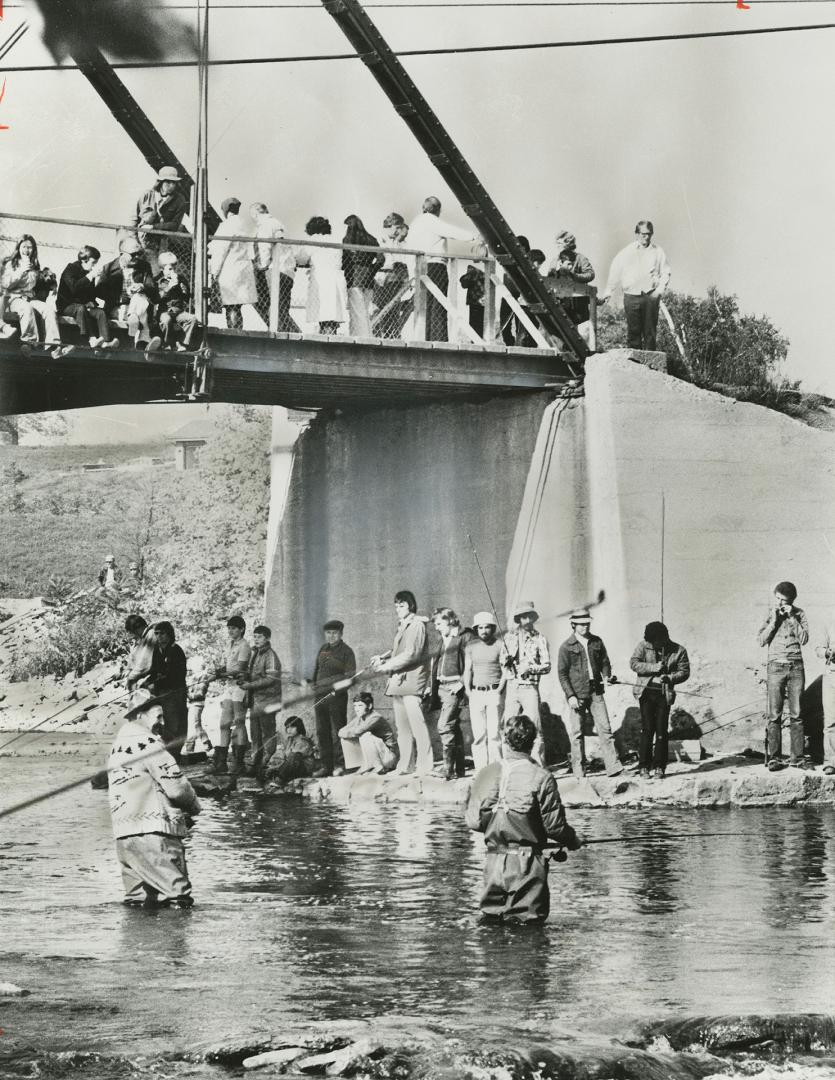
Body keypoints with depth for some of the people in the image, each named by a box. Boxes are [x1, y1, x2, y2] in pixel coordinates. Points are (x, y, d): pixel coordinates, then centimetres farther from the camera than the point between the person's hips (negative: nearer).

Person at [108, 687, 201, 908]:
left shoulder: (118, 744, 18)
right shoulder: (148, 743, -10)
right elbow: (176, 787, -11)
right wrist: (194, 807, 10)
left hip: (123, 832, 9)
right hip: (153, 831, -9)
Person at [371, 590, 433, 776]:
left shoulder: (417, 625, -7)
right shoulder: (401, 626, 21)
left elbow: (411, 654, -16)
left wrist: (387, 665, -13)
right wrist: (382, 658, 6)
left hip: (412, 678, -9)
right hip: (398, 681, 9)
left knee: (417, 723, -12)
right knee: (402, 726, 10)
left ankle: (424, 766, -14)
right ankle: (405, 765, 14)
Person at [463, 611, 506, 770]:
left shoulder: (500, 645, 2)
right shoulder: (471, 646, 12)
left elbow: (505, 671, 0)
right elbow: (467, 670, 11)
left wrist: (499, 690, -11)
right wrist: (468, 689, -2)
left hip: (494, 692, -3)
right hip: (476, 692, 3)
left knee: (494, 732, -9)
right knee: (478, 734, -1)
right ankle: (481, 770, 0)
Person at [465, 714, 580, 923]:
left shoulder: (486, 774, 0)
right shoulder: (541, 778, -10)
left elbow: (474, 822, 3)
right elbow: (554, 825, -9)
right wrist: (573, 840, 12)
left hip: (494, 860, 3)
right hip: (527, 863, -3)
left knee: (491, 917, 14)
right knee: (528, 920, 3)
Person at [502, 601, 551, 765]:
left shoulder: (540, 639, 2)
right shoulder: (509, 637, 11)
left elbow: (547, 666, -1)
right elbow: (503, 662, 16)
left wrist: (530, 668, -16)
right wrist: (506, 660, -7)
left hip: (530, 688, -3)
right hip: (512, 688, 3)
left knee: (535, 728, -8)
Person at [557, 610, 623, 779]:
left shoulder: (597, 642, 9)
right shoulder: (566, 647, -3)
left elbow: (605, 662, 19)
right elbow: (562, 673, -4)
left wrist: (607, 676, -2)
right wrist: (570, 695, -11)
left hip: (596, 692, 3)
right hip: (576, 694, -3)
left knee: (605, 728, -3)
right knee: (577, 733, 1)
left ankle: (613, 767, -5)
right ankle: (579, 772, 8)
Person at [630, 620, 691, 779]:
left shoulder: (678, 650, 2)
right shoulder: (643, 646, 1)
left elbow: (684, 671, 3)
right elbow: (634, 663, -7)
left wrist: (670, 678, -16)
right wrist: (654, 667, -17)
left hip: (664, 694, 0)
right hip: (646, 692, 0)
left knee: (661, 731, -1)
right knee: (647, 730, -3)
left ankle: (659, 767, 6)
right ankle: (645, 767, 2)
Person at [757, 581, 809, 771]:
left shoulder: (799, 613, 7)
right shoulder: (770, 614, 7)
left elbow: (804, 639, -3)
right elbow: (761, 640, -1)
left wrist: (792, 618, -9)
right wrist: (774, 620, -8)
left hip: (796, 666, 0)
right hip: (776, 666, 0)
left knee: (796, 715, -2)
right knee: (774, 716, -5)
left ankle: (797, 757, 0)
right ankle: (773, 758, -5)